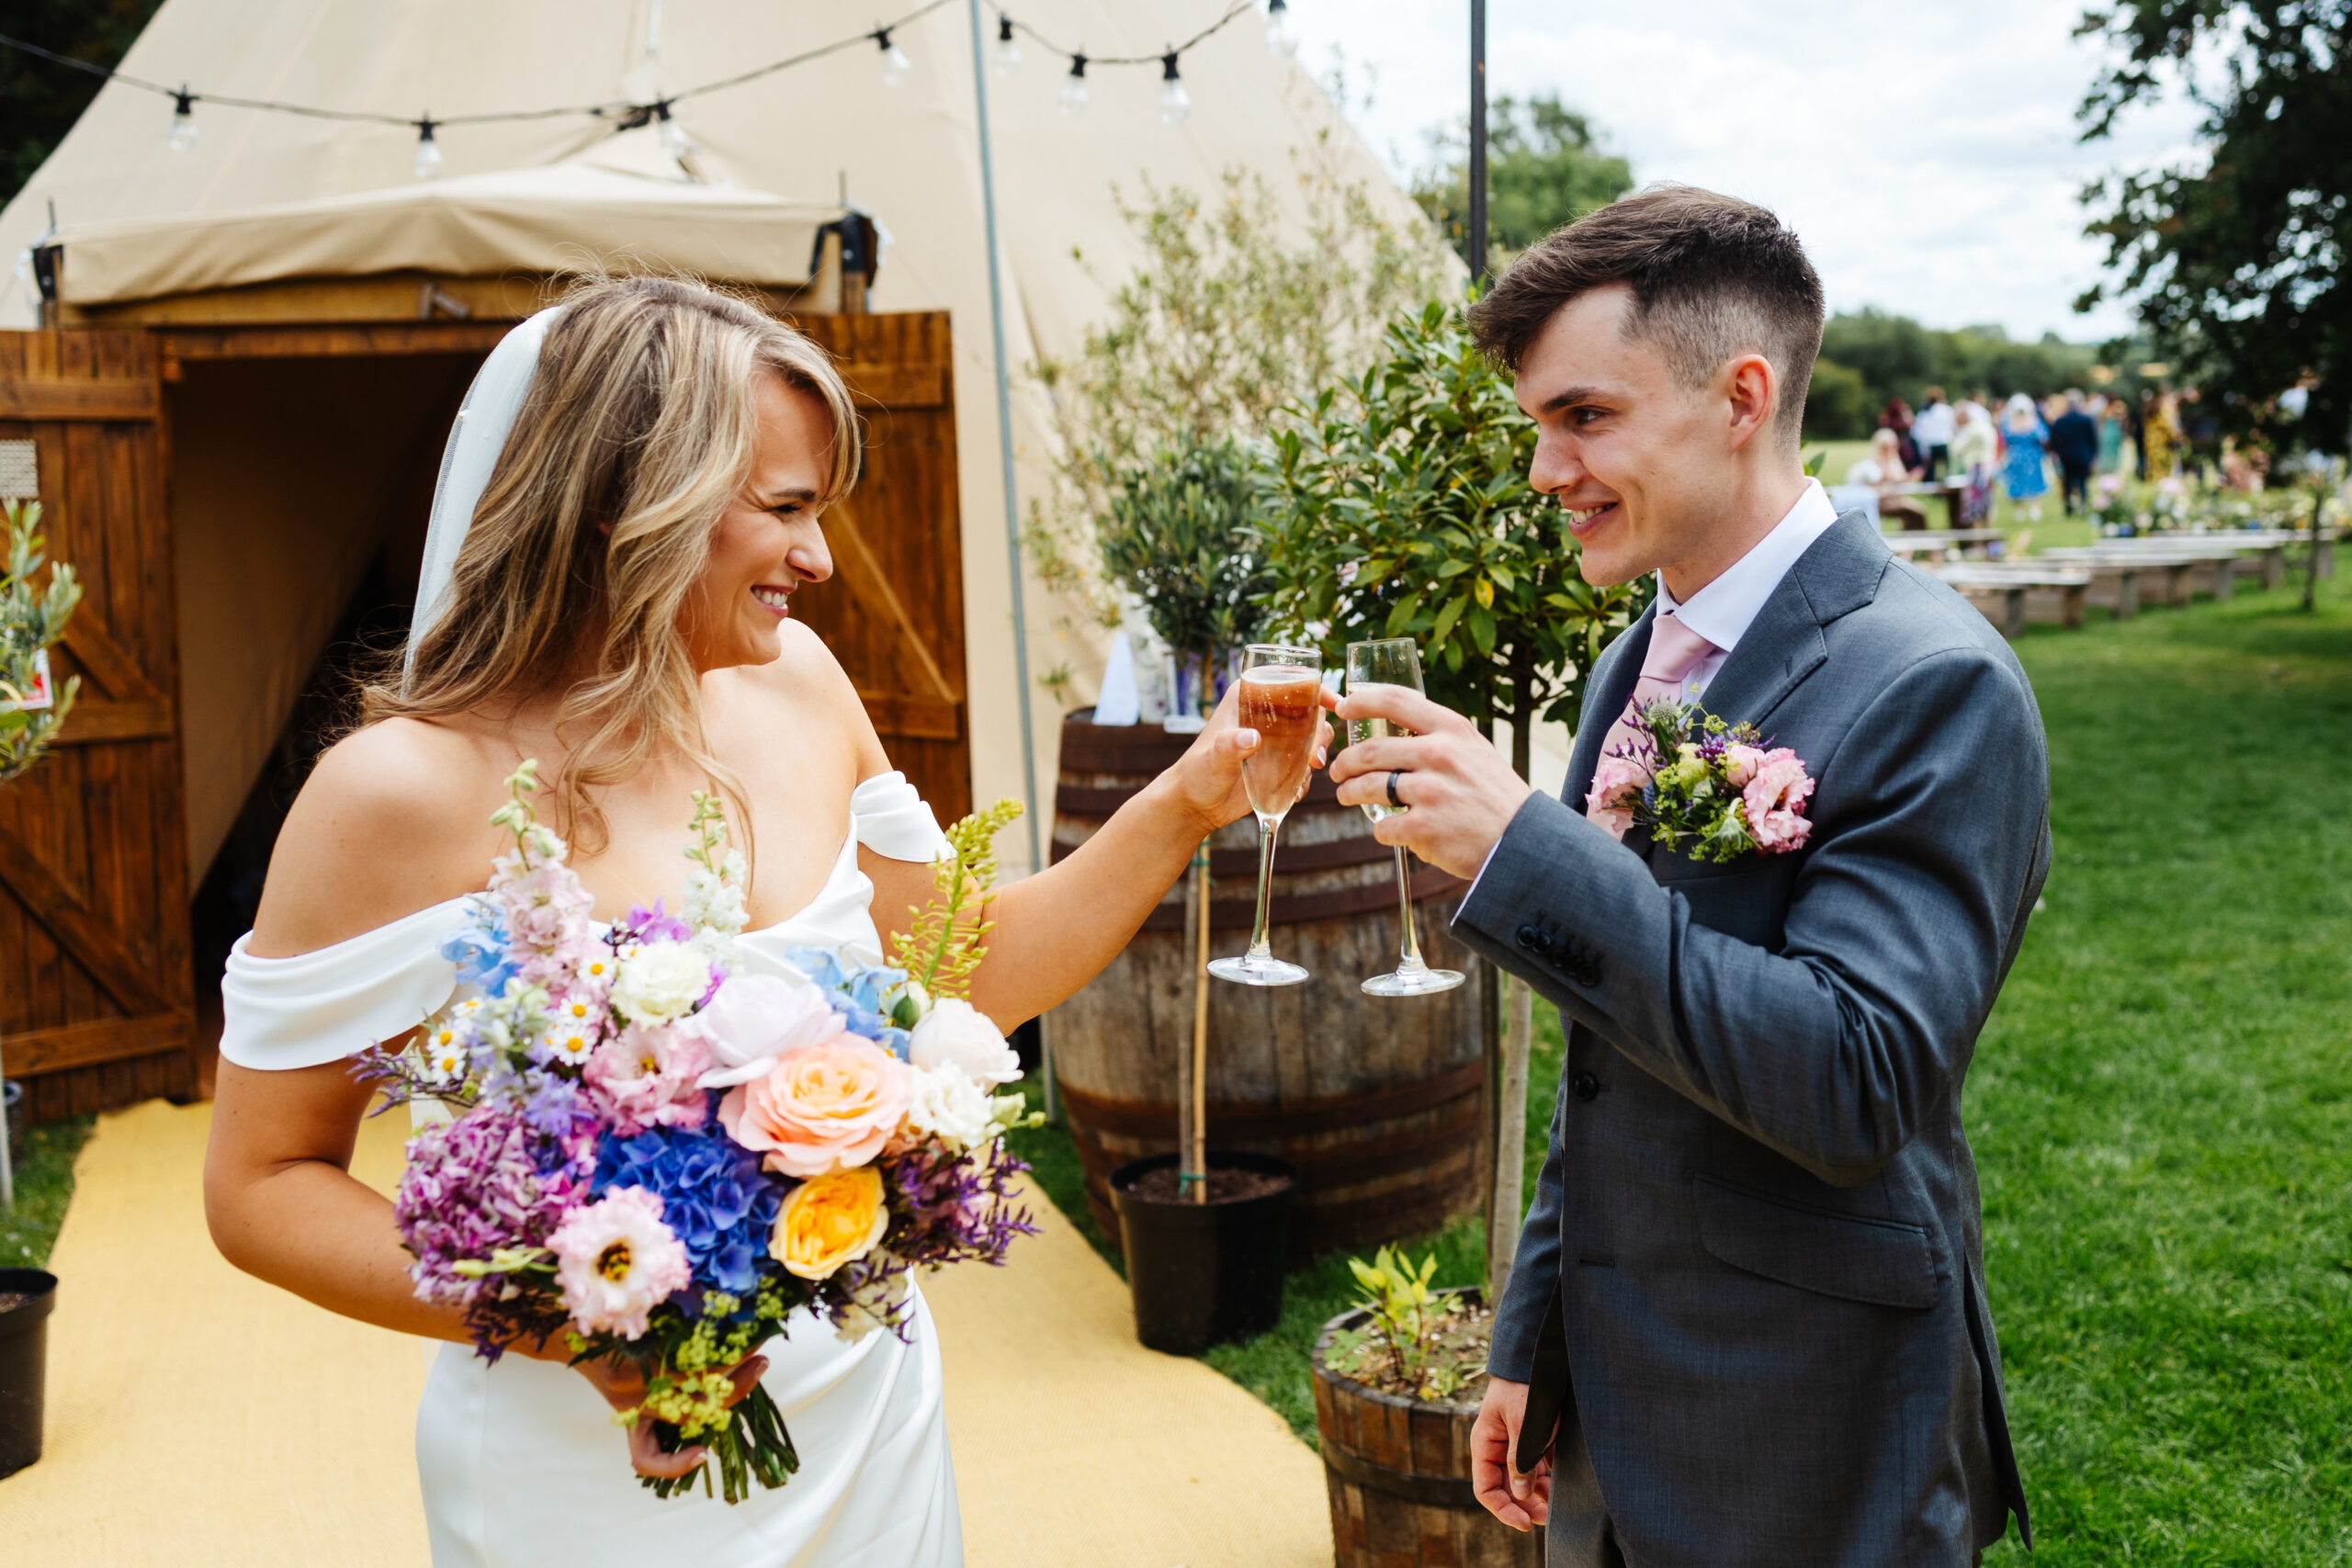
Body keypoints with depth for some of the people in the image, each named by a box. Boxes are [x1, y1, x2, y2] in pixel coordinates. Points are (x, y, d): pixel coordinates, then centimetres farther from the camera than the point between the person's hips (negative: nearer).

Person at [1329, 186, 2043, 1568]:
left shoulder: (1936, 686, -19)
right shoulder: (1640, 667, 6)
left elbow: (1858, 1083, -28)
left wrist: (1524, 851, -31)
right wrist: (1536, 1342, 15)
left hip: (1800, 1457, -7)